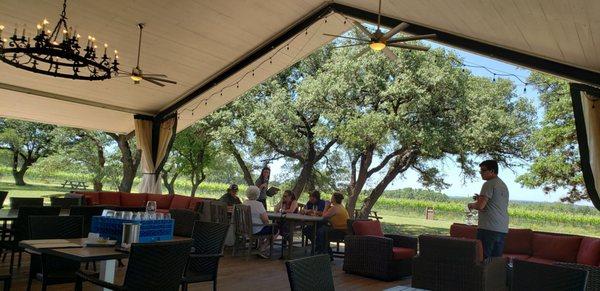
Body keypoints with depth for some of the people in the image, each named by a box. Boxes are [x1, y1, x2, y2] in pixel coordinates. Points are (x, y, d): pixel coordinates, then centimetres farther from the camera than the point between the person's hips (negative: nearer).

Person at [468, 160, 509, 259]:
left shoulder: (489, 184, -9)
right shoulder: (503, 185, 18)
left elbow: (480, 206, -17)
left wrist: (471, 205, 3)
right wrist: (481, 199, 20)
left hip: (488, 228, -9)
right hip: (503, 229, 9)